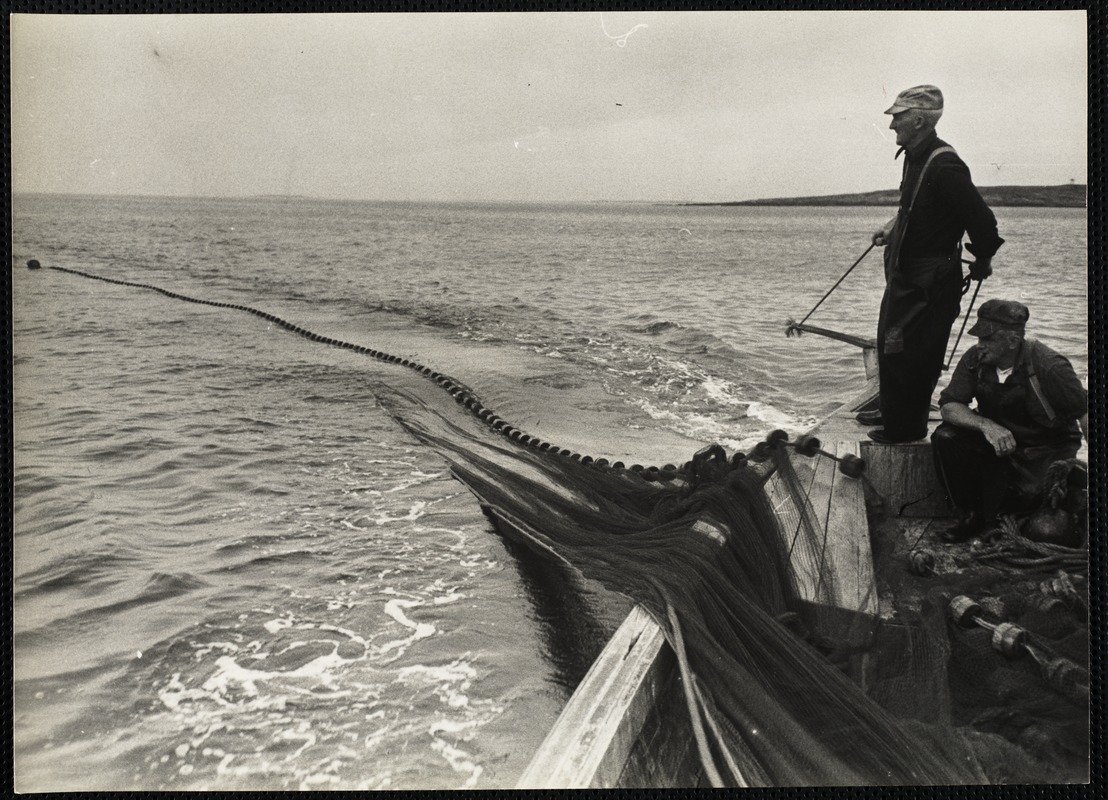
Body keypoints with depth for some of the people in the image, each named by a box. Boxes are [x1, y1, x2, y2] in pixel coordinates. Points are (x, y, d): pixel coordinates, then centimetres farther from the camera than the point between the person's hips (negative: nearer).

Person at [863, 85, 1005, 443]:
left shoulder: (943, 166, -24)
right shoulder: (915, 157, 7)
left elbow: (981, 218, -23)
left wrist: (982, 261, -11)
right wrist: (893, 226, 16)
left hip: (929, 283, -10)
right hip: (904, 275, 10)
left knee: (909, 356, -3)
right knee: (889, 345, 21)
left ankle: (905, 430, 9)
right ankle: (891, 413, 37)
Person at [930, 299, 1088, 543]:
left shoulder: (1049, 367, -23)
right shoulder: (975, 359, -11)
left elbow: (1085, 413, -17)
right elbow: (948, 406, -15)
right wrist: (986, 426, -33)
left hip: (1046, 446, -3)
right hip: (995, 436, 4)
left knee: (1029, 491, -30)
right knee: (944, 438, -20)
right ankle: (972, 515, -5)